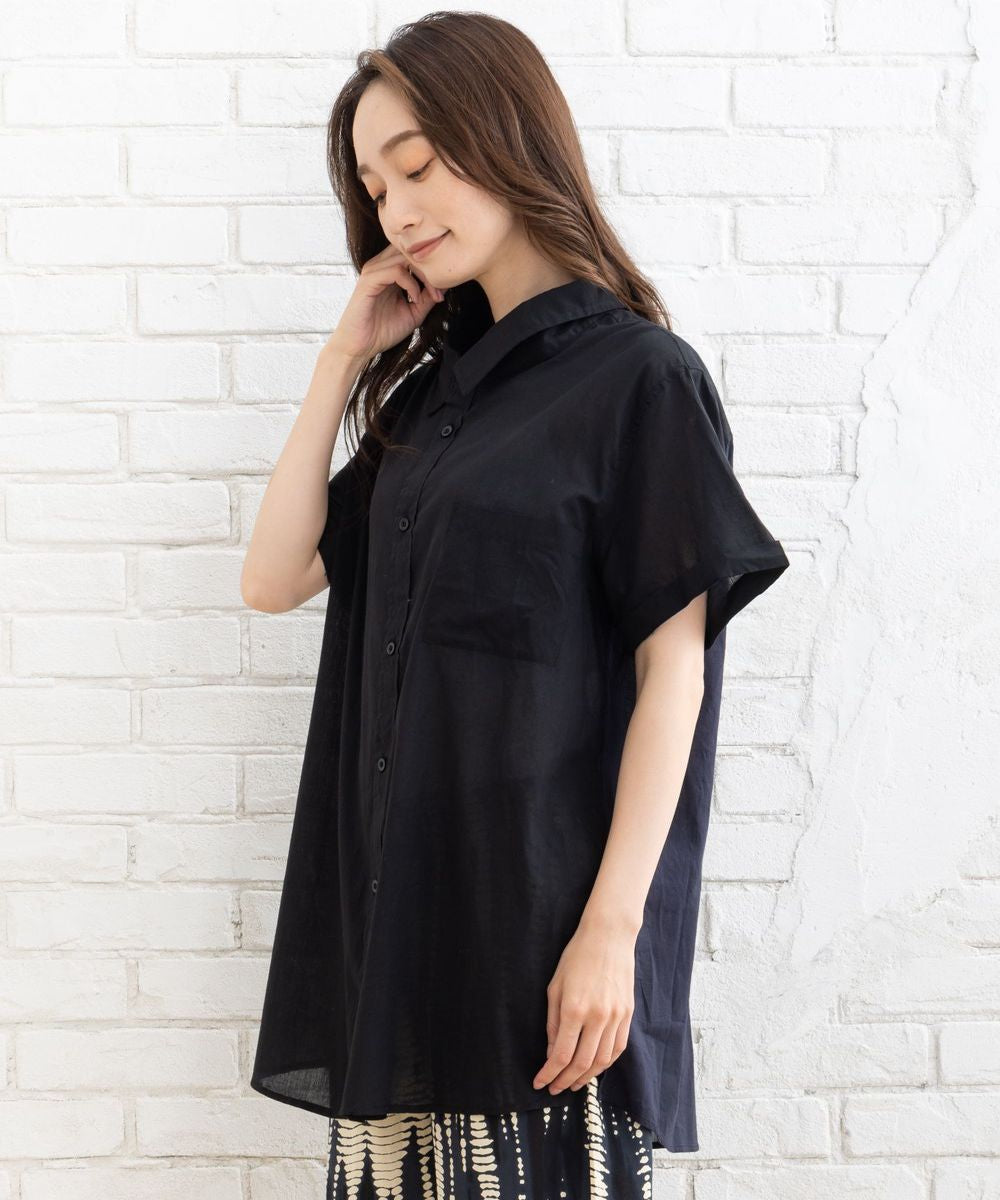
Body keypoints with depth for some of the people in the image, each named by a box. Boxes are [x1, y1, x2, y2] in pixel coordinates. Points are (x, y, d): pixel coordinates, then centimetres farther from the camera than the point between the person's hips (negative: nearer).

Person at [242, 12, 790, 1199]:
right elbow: (275, 577, 11)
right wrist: (343, 361, 7)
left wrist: (613, 929, -15)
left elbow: (673, 668, -9)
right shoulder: (432, 391, 16)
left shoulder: (641, 376, -4)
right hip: (399, 891, 6)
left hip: (540, 902, -6)